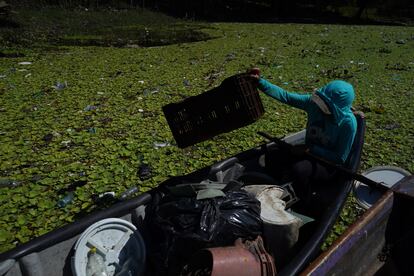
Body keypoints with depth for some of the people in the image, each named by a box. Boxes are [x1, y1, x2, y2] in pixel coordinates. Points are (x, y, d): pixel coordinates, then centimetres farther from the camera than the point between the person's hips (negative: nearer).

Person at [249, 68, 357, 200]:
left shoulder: (348, 122, -25)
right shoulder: (314, 102, -15)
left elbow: (340, 159, -20)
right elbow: (285, 96, -13)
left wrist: (311, 149, -24)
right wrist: (260, 81, -21)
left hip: (328, 164, -5)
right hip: (309, 151, 5)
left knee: (299, 169, -36)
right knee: (272, 157, -16)